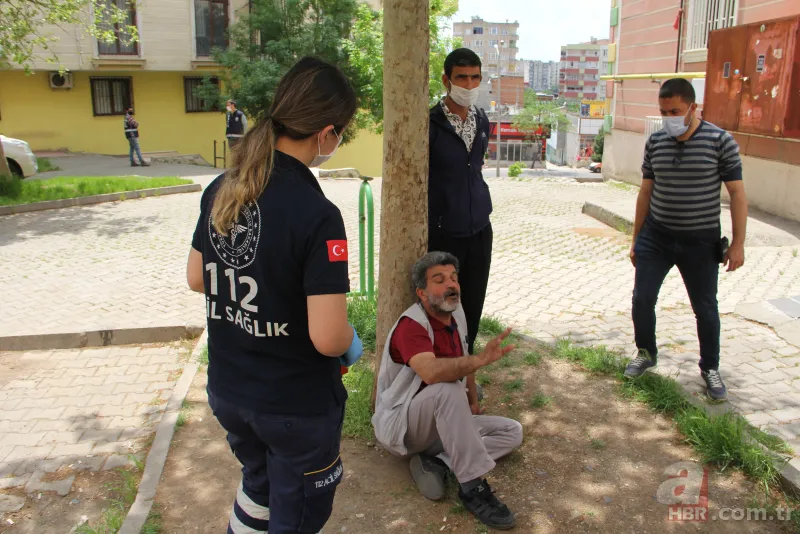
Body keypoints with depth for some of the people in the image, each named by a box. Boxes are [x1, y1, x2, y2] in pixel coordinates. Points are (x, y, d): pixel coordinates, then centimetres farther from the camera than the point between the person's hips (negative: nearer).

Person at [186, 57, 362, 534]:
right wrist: (352, 344, -7)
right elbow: (328, 338, -28)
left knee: (259, 482, 33)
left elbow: (197, 279, 7)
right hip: (297, 405, -6)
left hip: (228, 391, 6)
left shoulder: (220, 191, -5)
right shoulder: (317, 214, -27)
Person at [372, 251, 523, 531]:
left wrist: (473, 401, 13)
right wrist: (480, 359, -55)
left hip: (442, 424, 8)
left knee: (512, 432, 1)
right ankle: (473, 488, -29)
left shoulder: (456, 313, 2)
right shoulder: (411, 325, -24)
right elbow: (431, 372, -44)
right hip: (400, 425, -8)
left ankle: (436, 461, -12)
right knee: (447, 390, -37)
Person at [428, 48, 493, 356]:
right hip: (444, 234, -6)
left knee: (473, 306, 13)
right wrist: (425, 231, -8)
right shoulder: (430, 123, -11)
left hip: (479, 230, 6)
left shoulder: (482, 121, 8)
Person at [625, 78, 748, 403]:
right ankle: (646, 353, 29)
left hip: (700, 242, -2)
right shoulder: (655, 143, 0)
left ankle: (710, 368, 29)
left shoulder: (720, 141, -10)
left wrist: (738, 243, -9)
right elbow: (645, 192, 7)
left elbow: (737, 194, -6)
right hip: (656, 237, 3)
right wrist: (636, 239, 9)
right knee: (642, 299, 4)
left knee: (705, 308, 9)